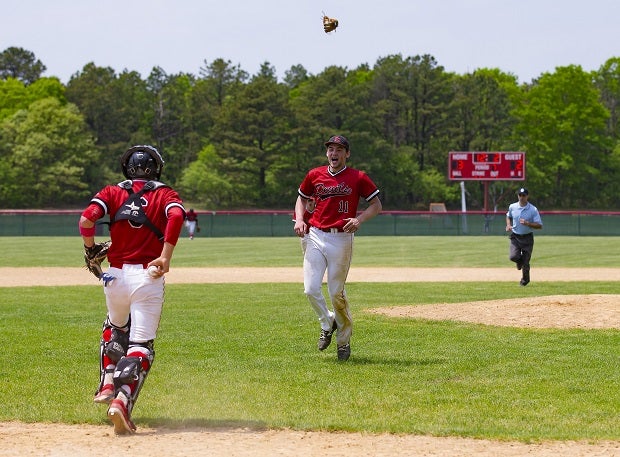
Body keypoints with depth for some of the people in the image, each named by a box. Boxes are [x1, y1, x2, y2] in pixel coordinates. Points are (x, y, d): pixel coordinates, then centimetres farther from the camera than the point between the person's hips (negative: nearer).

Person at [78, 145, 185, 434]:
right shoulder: (165, 194, 8)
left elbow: (87, 218, -7)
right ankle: (122, 400, -21)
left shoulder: (113, 192, 10)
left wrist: (90, 250, 8)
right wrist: (166, 257, -18)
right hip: (149, 277, -2)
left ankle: (108, 384, 26)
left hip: (116, 276, 2)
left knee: (115, 326, 31)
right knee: (140, 344, -1)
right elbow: (177, 215, -15)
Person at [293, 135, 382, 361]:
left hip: (341, 239, -3)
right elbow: (302, 198, 23)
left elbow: (376, 205, 3)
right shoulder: (314, 175, 8)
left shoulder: (358, 178, -1)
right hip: (315, 236, 3)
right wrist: (299, 220, 4)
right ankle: (327, 324, 22)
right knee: (311, 289, -6)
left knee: (336, 293, -2)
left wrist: (359, 219, -15)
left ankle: (344, 339, 18)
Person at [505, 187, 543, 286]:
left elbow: (539, 226, -12)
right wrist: (508, 225, 3)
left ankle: (525, 279, 29)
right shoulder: (512, 207, 1)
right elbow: (508, 216, 23)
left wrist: (527, 223, -27)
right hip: (515, 237, 2)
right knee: (513, 256, -19)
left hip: (527, 238, -2)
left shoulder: (533, 210, -10)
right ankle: (520, 261, 20)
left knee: (525, 261, 2)